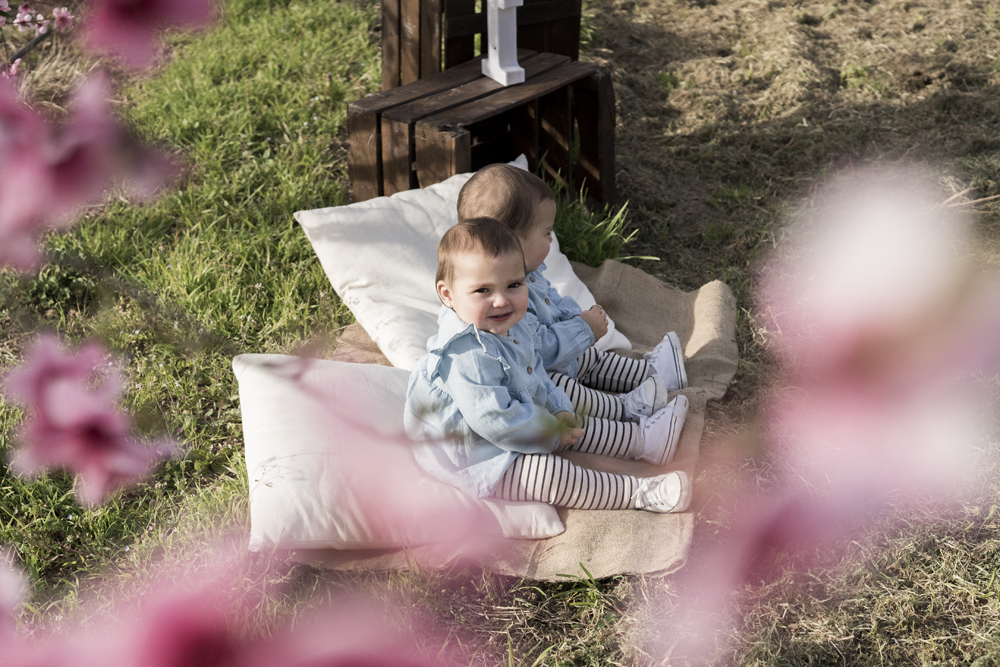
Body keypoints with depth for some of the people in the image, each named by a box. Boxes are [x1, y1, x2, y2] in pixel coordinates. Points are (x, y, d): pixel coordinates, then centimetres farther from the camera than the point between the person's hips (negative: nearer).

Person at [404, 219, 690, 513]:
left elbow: (534, 372, 16)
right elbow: (495, 421, -34)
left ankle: (642, 439, 34)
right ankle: (642, 493, -20)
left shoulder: (513, 326, -3)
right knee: (549, 475, -22)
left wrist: (558, 410, 3)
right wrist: (551, 435, -20)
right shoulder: (468, 355, -35)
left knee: (571, 426, 17)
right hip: (478, 460, -11)